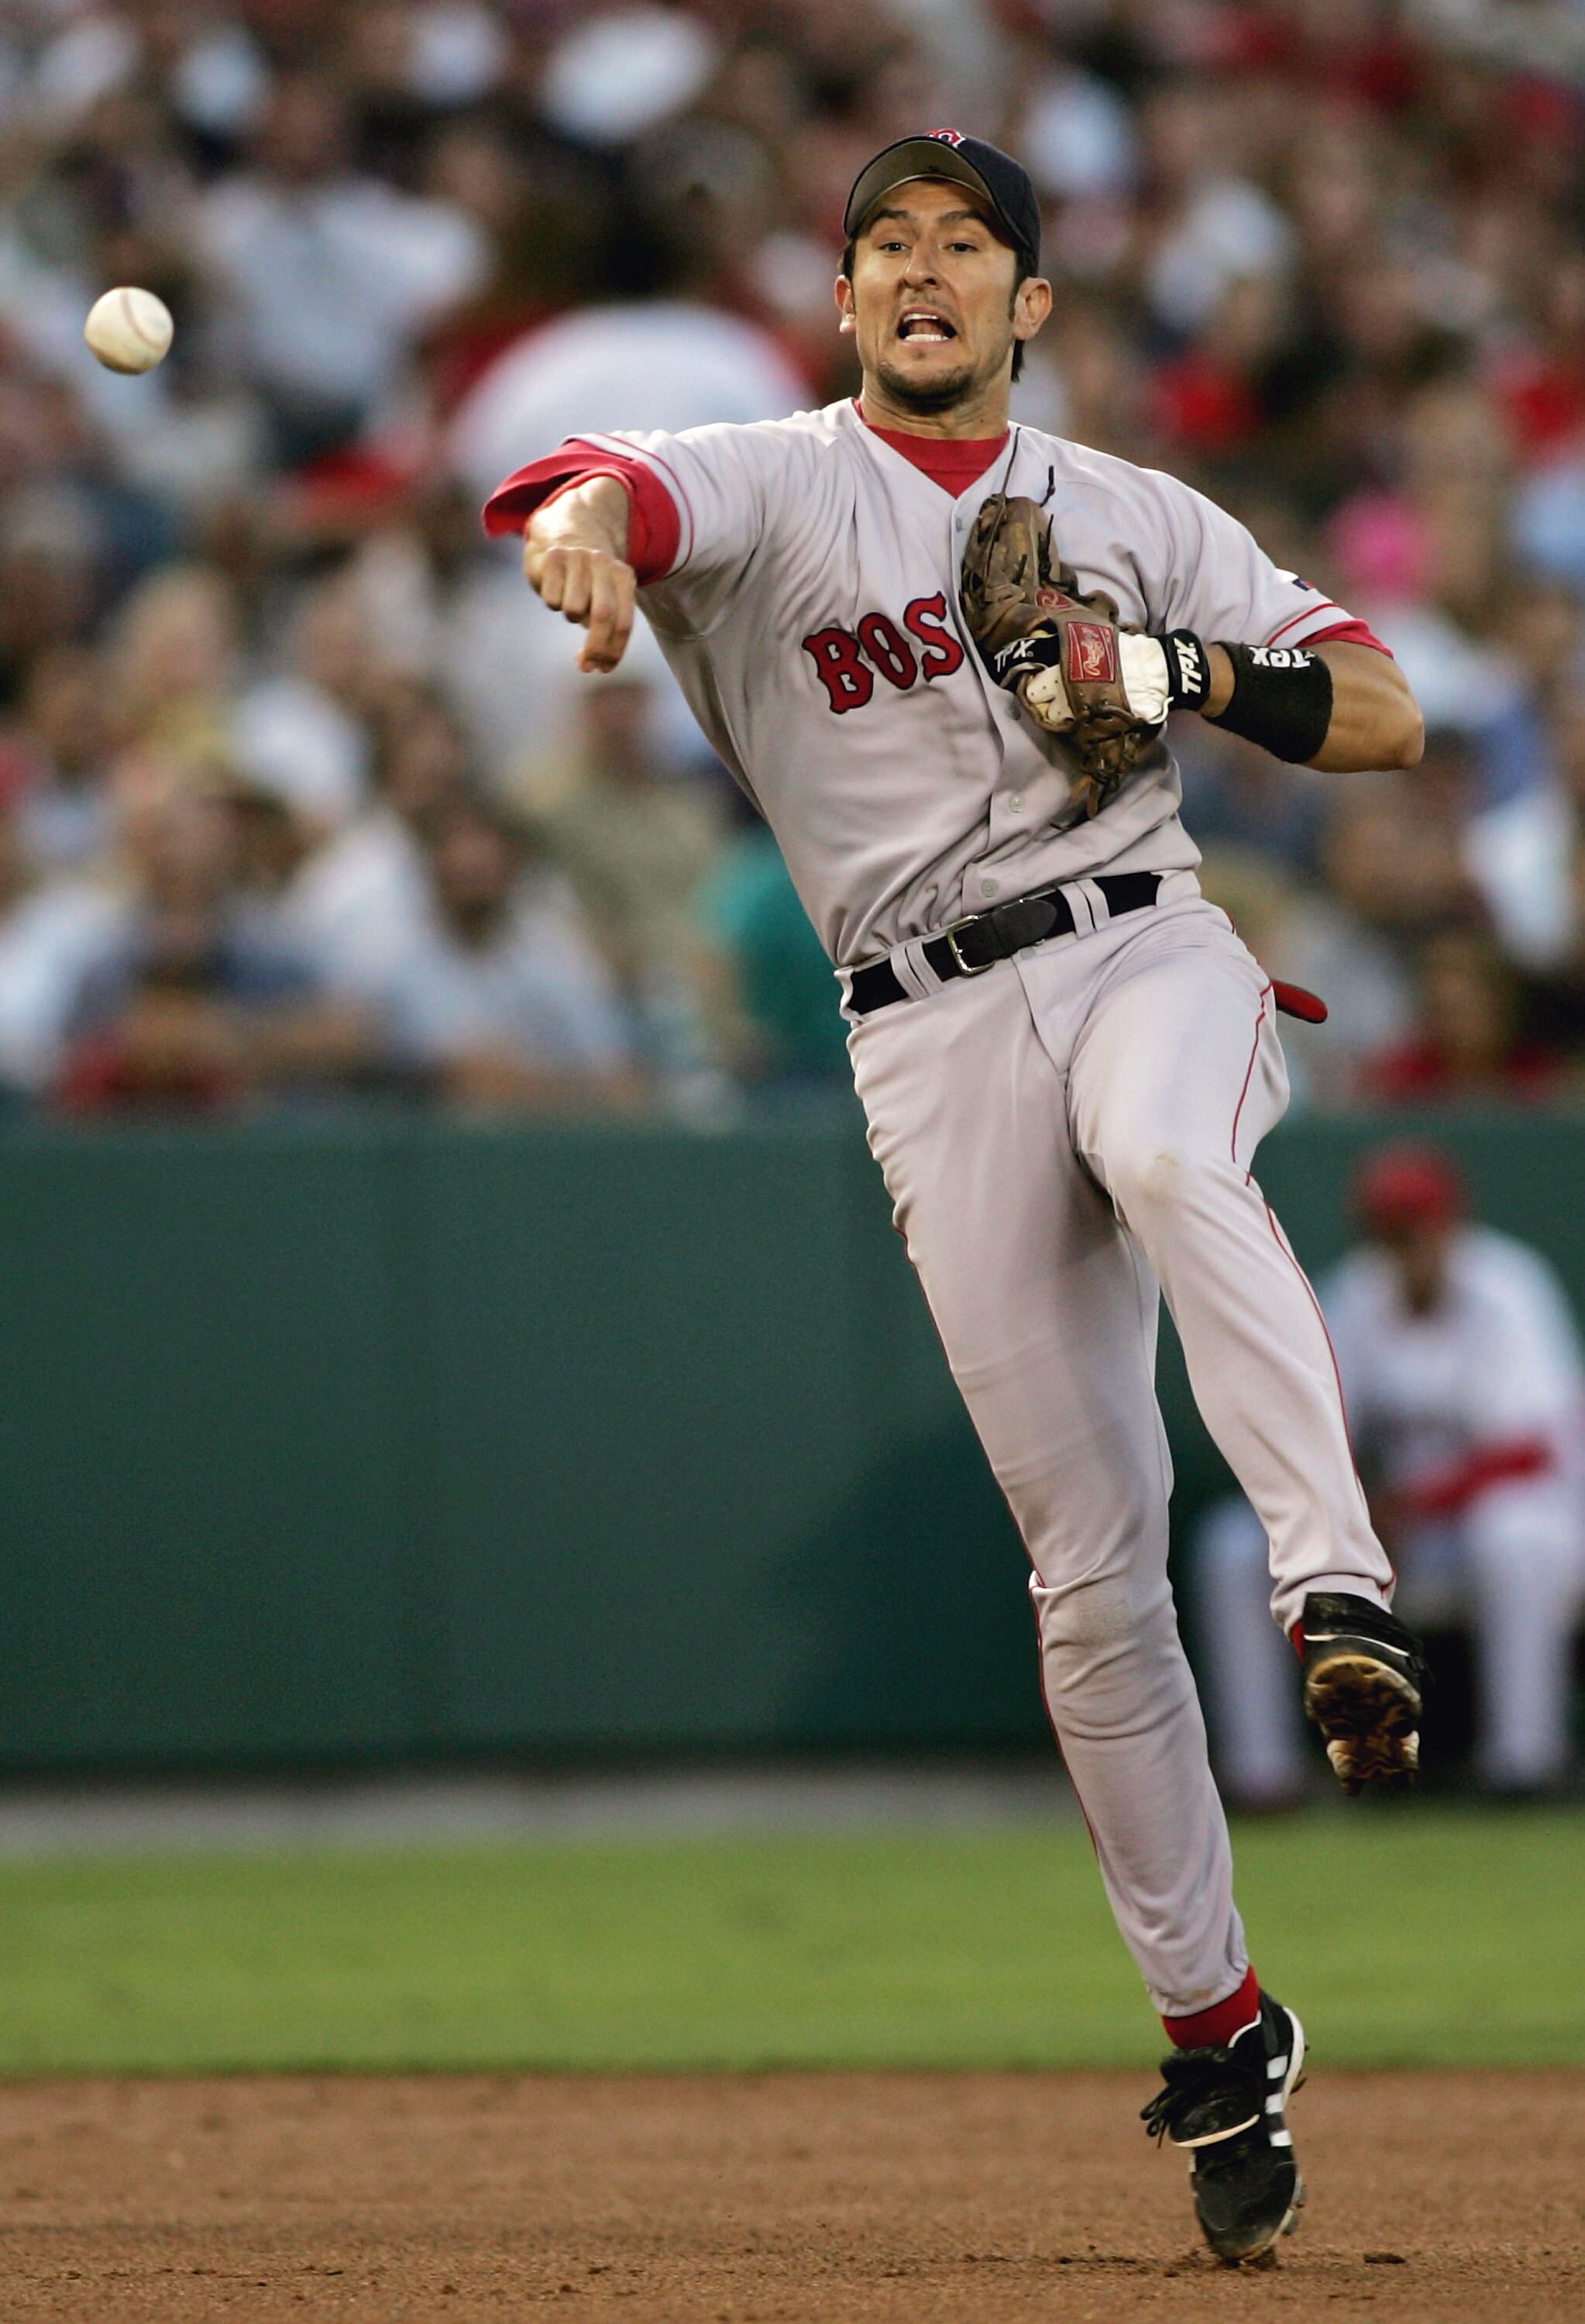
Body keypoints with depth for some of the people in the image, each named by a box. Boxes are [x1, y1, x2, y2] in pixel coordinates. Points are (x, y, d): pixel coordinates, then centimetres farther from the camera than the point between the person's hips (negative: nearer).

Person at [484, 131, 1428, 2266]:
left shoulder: (1139, 517, 14)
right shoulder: (773, 488, 6)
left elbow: (1387, 715, 11)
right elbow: (601, 491, -17)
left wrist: (1186, 672, -8)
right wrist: (578, 530, -42)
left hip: (1146, 948, 0)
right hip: (931, 1033, 0)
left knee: (1167, 1159, -39)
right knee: (1088, 1556, -3)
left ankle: (1342, 1589, -44)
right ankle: (1215, 2025, 6)